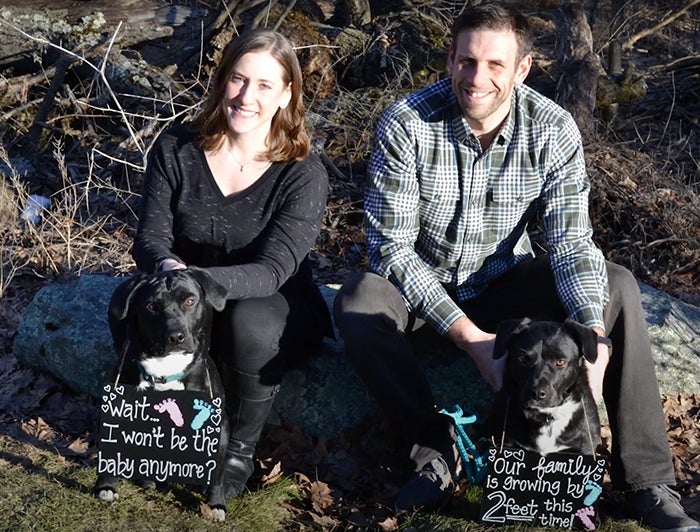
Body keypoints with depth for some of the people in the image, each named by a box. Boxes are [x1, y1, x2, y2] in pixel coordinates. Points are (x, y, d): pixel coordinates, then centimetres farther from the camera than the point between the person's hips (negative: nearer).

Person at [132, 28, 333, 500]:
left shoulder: (304, 174, -17)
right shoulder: (177, 148, -7)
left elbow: (271, 271, -26)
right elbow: (151, 238, -6)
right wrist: (168, 267, -31)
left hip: (276, 310, -2)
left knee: (249, 322, -38)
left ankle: (241, 448, -9)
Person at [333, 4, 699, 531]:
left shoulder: (554, 130, -15)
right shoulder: (406, 124, -21)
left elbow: (571, 241, -17)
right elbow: (392, 246, -22)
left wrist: (593, 334, -36)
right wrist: (470, 337, -31)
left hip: (505, 284, 2)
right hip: (420, 286, -2)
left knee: (617, 289, -20)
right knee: (358, 305, -34)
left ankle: (647, 484, -13)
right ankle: (434, 443, -14)